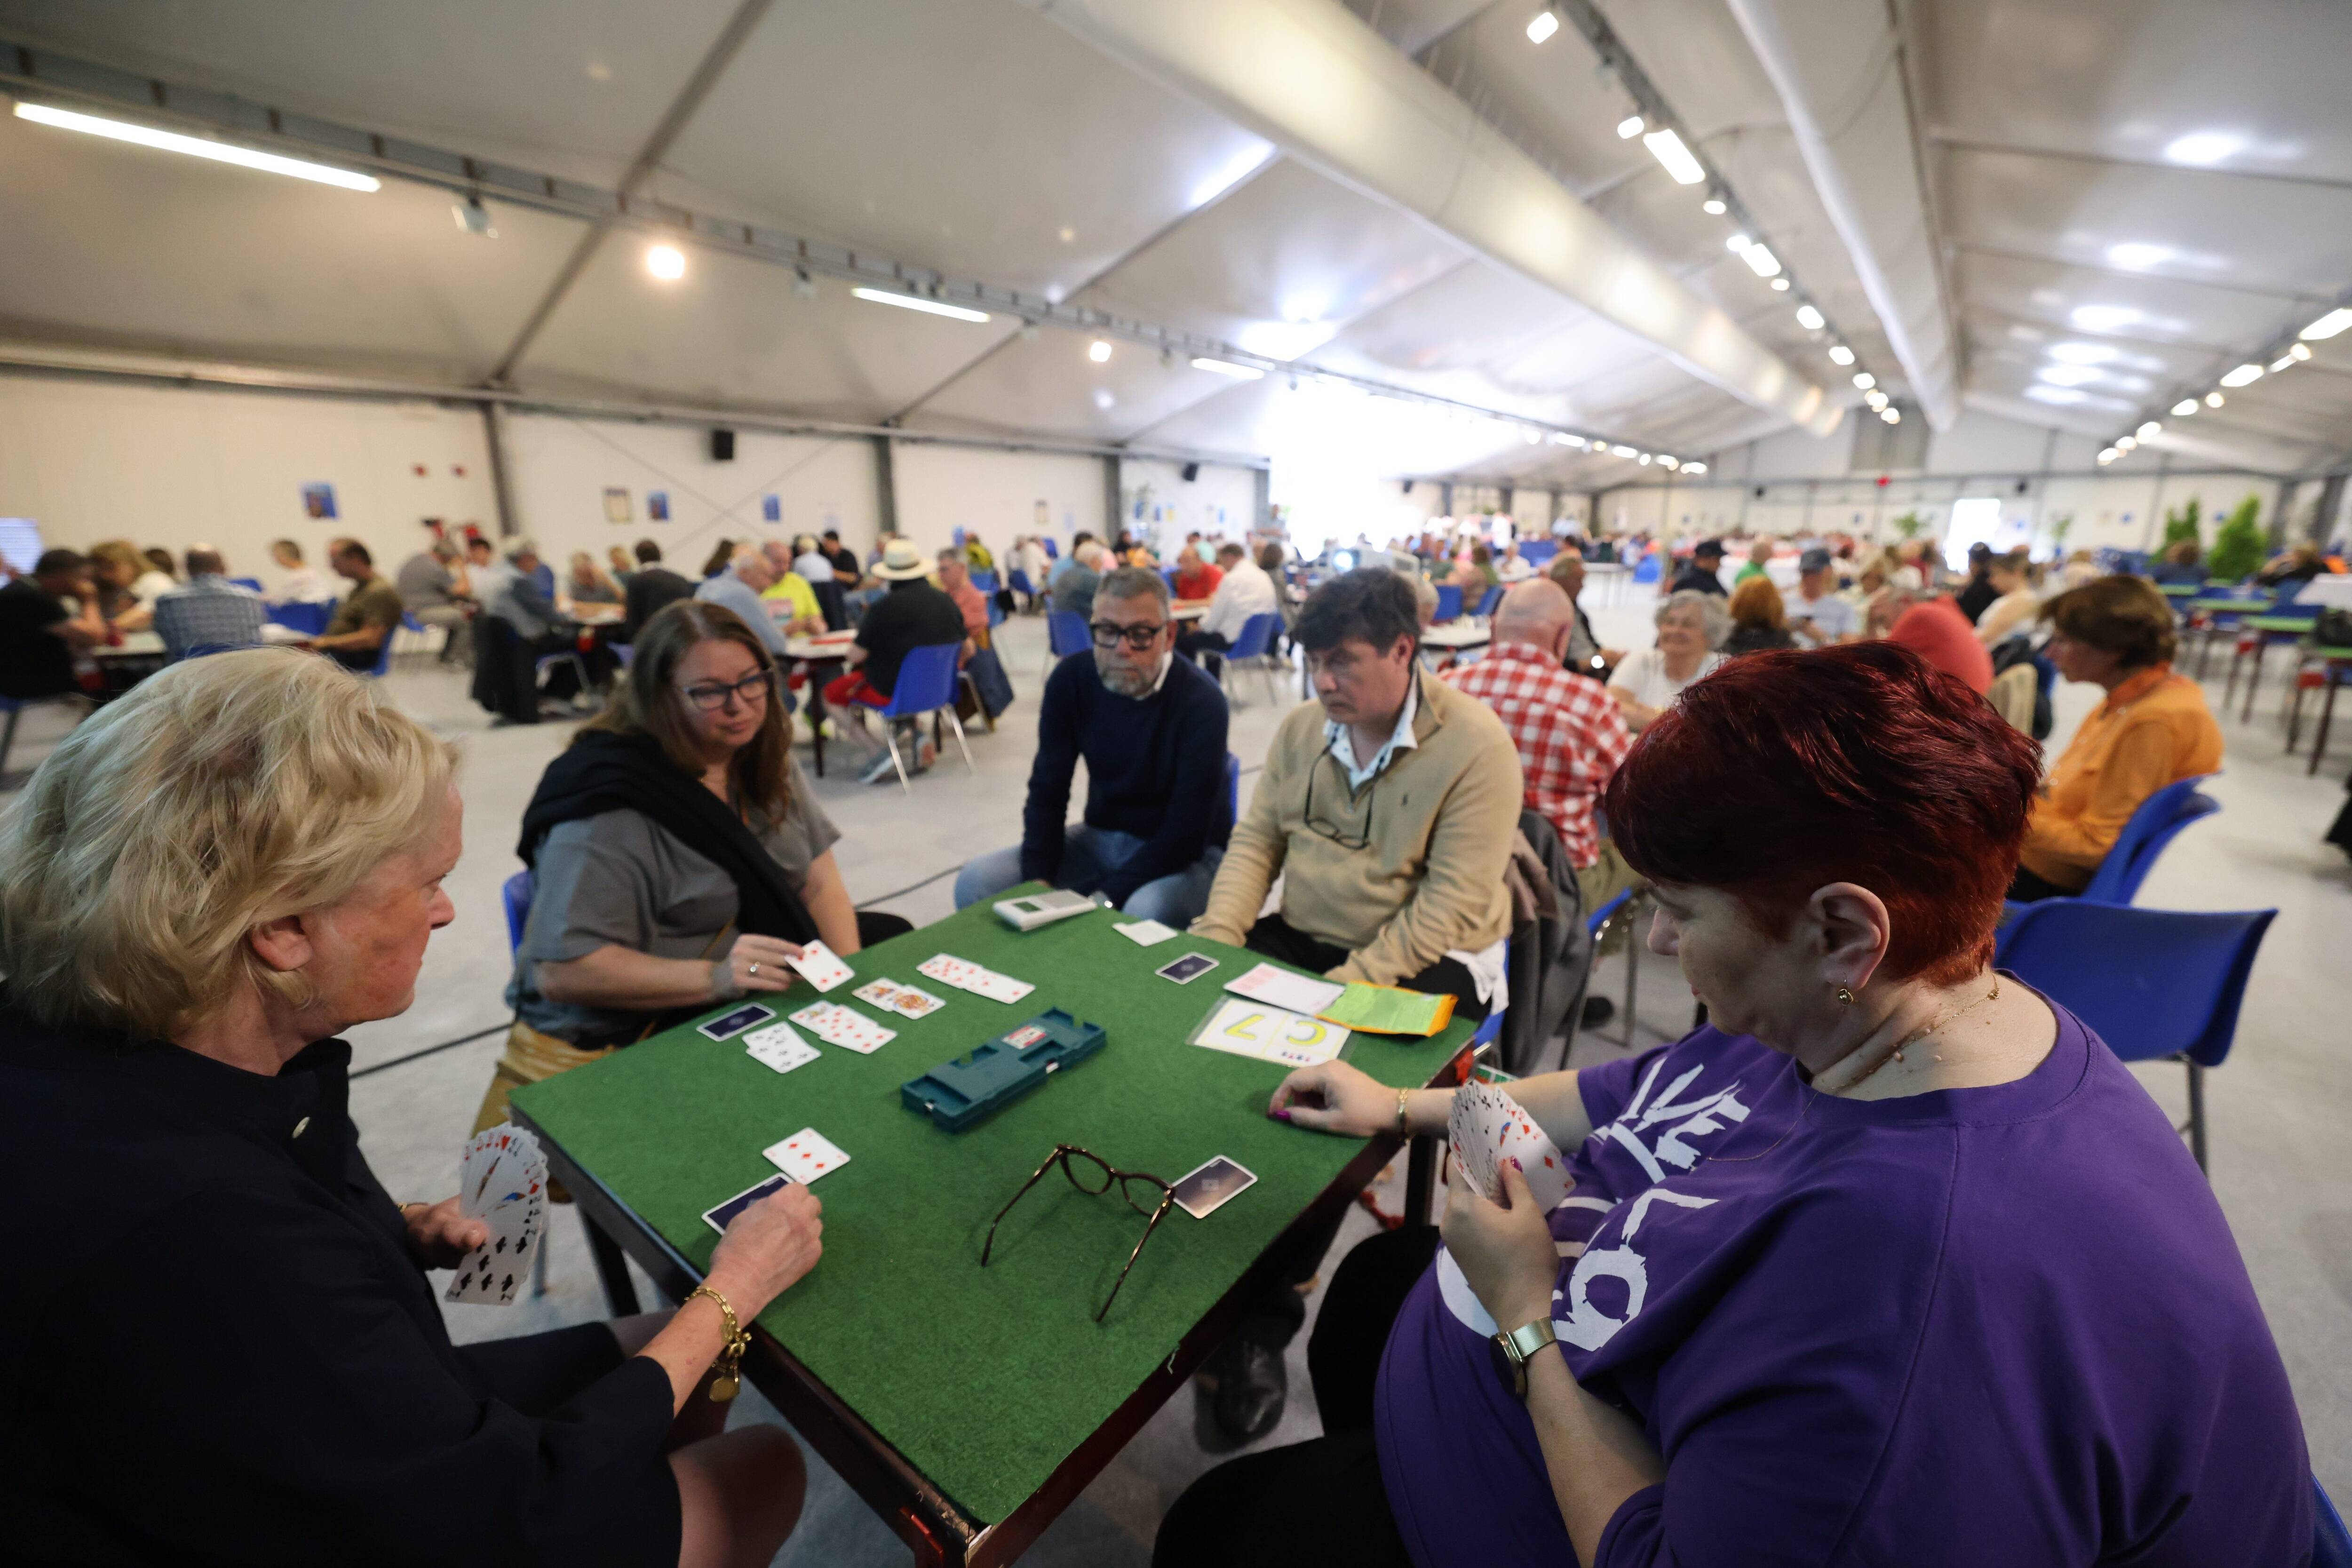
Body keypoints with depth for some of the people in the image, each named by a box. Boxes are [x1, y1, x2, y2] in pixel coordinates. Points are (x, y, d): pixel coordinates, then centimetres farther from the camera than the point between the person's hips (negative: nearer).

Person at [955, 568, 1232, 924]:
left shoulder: (1200, 702, -22)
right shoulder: (1071, 680, -8)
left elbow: (1186, 834, -23)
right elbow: (1047, 792, -4)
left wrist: (1105, 899, -30)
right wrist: (1038, 884, -19)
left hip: (1188, 853, -4)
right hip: (1101, 838, 5)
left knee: (1148, 912, -38)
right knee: (976, 882, -12)